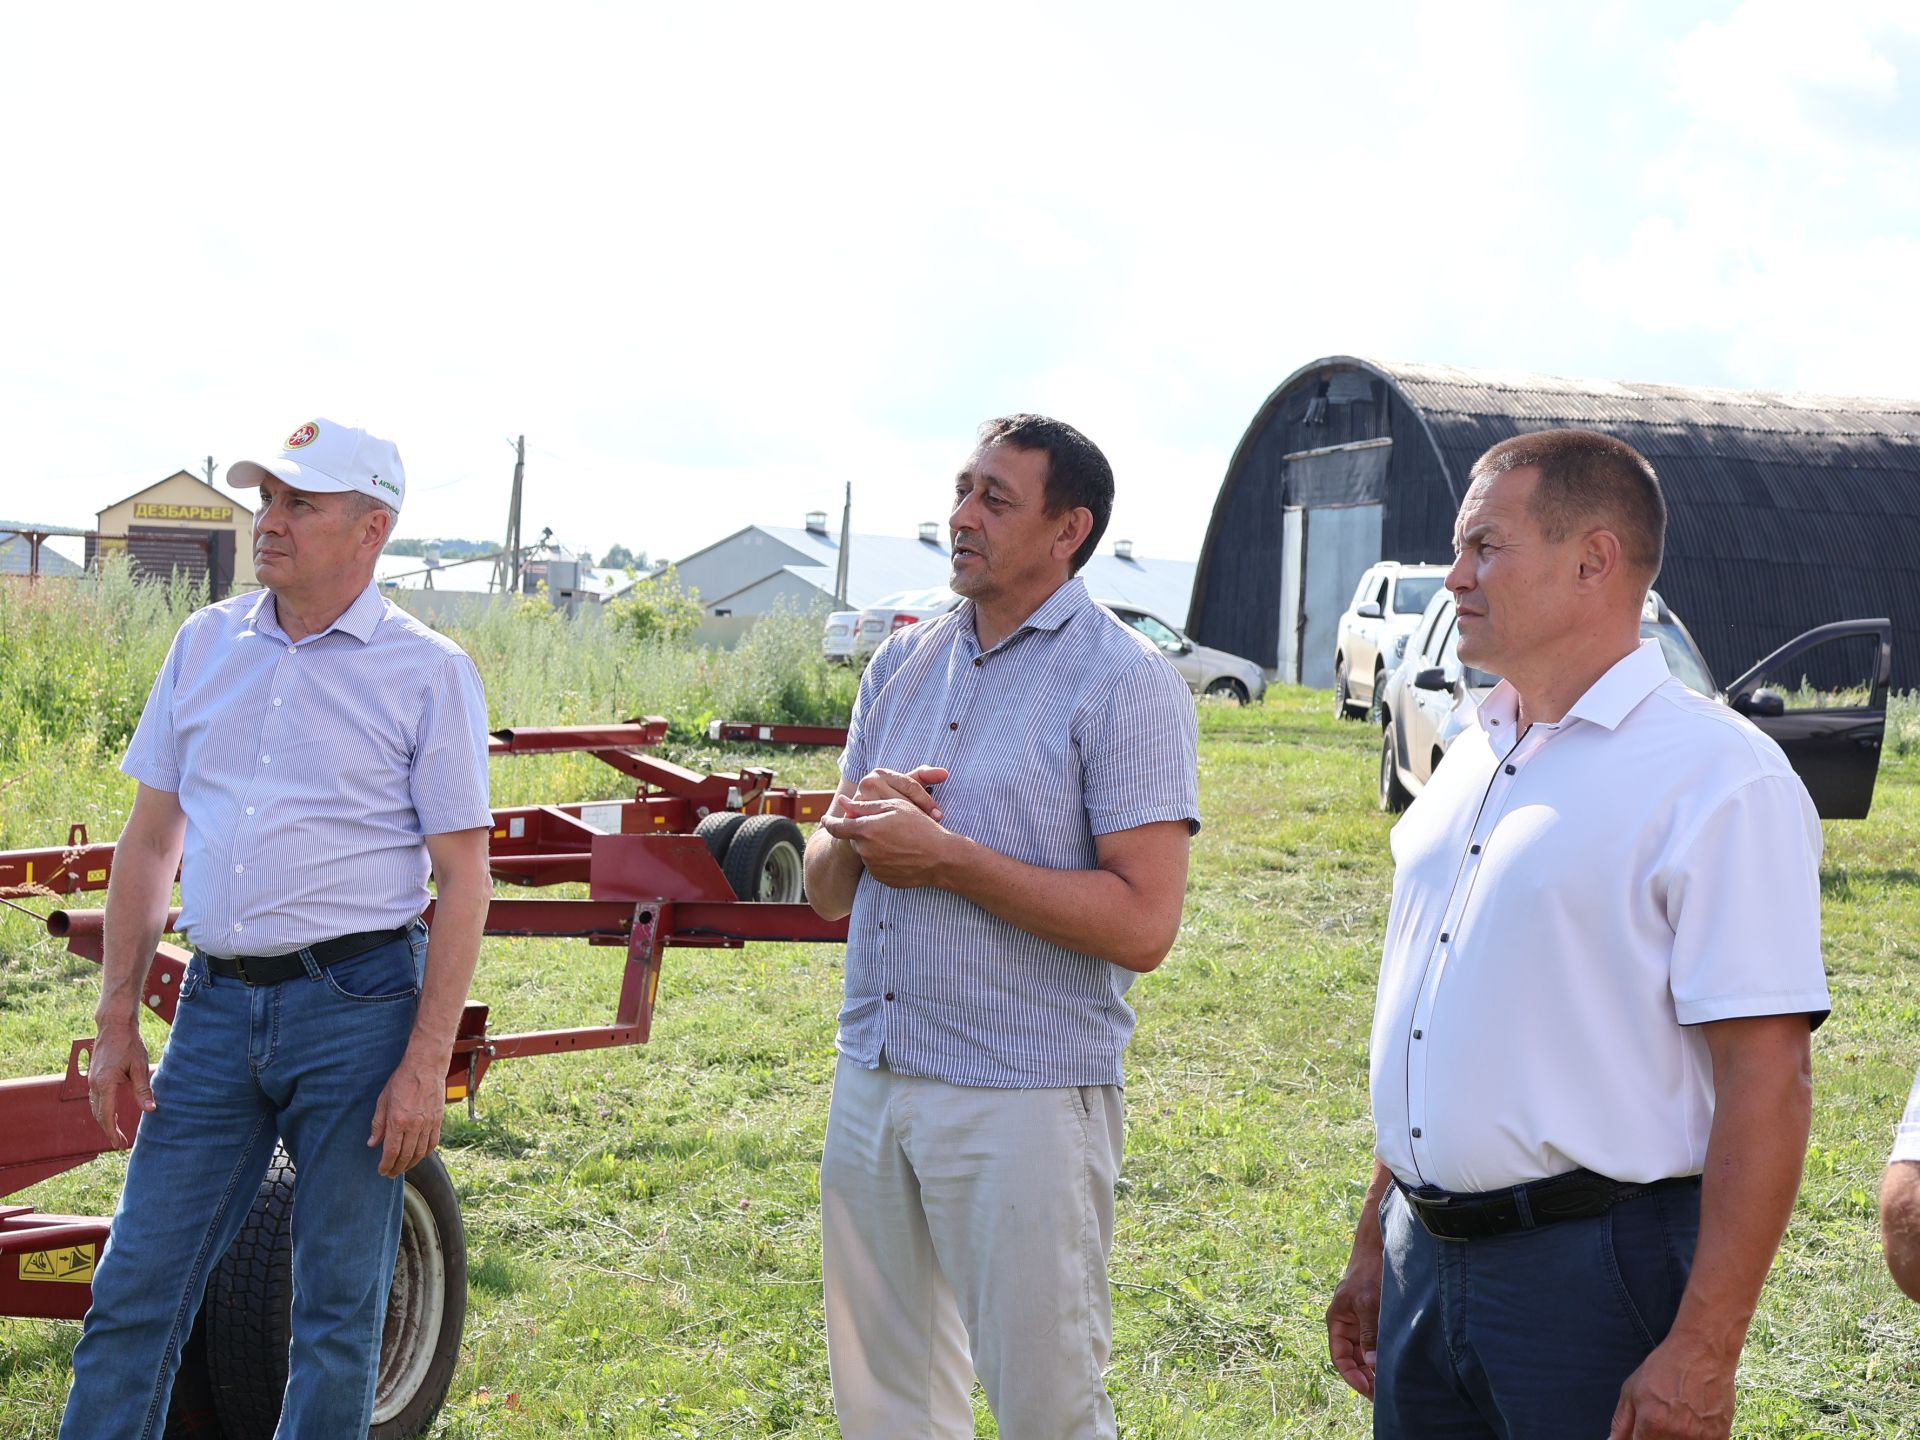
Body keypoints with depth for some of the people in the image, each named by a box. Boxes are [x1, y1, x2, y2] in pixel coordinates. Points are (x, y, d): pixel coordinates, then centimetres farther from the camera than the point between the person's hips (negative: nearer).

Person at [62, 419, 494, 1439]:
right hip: (216, 1006, 4)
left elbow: (463, 881, -5)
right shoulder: (206, 644, 10)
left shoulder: (427, 672, -3)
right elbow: (149, 841, 14)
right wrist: (117, 1025, 9)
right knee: (135, 1290, 4)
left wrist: (425, 1065, -11)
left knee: (337, 1317, 4)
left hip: (356, 1005, -4)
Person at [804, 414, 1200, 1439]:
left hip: (1025, 1098, -6)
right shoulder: (902, 664, 12)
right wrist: (857, 827, -8)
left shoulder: (1124, 684, -8)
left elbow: (1142, 926, -17)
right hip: (871, 1077, 7)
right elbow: (824, 889, 15)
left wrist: (947, 858, -17)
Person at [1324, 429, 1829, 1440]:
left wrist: (1704, 1350, -21)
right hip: (1429, 1259, 7)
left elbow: (1767, 1080, -17)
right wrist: (1375, 1245, 19)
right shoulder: (1471, 761, 12)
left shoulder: (1715, 777, -12)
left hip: (1598, 1270, -7)